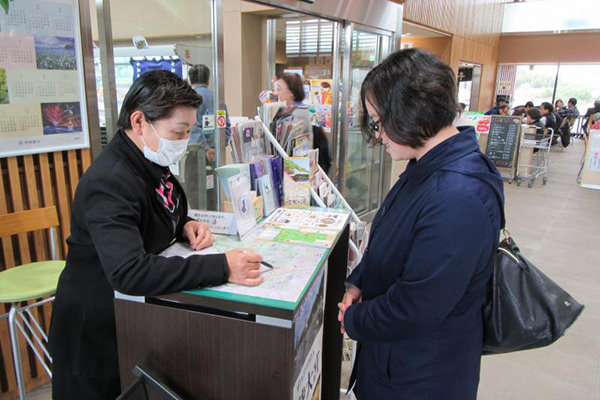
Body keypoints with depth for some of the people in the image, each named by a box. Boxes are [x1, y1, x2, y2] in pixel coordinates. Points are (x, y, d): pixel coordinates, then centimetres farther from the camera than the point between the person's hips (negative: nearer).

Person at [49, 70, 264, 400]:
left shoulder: (149, 163, -2)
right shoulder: (109, 182, -30)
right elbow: (128, 272, -40)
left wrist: (185, 225, -8)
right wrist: (221, 267, -45)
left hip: (139, 307, 8)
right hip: (99, 326, -8)